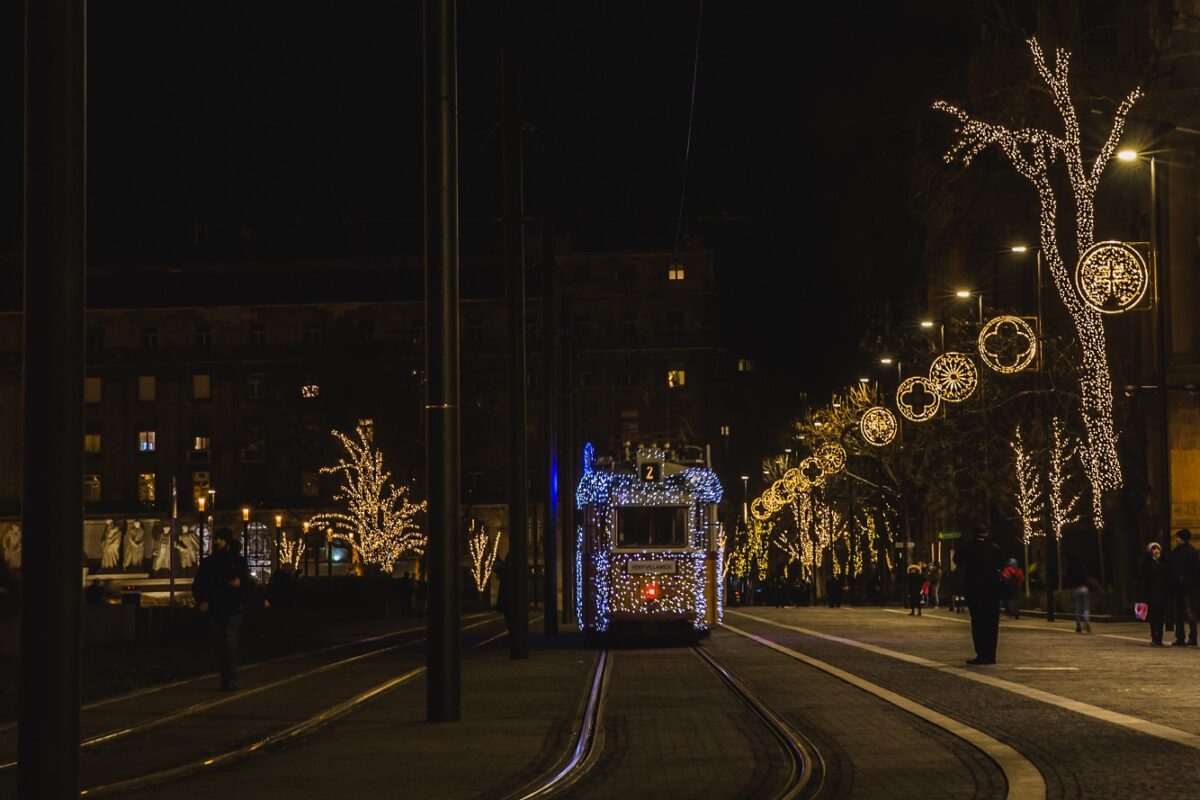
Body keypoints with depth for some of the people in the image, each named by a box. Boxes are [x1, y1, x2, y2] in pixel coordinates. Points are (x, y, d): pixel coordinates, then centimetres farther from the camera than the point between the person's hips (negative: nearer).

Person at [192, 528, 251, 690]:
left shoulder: (238, 561, 4)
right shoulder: (208, 563, 10)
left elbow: (248, 582, 4)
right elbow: (197, 585, 13)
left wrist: (240, 583, -19)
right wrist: (201, 601, -4)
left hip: (233, 610, -3)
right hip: (216, 611, 3)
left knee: (230, 644, -14)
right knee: (220, 645, 6)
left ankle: (230, 679, -11)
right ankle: (225, 679, 12)